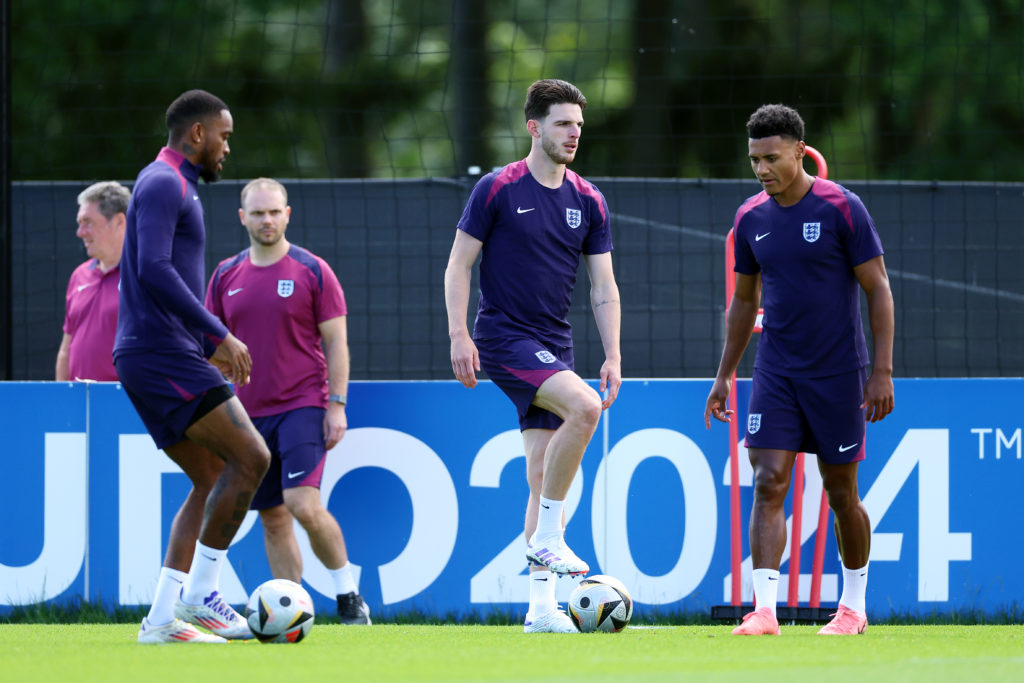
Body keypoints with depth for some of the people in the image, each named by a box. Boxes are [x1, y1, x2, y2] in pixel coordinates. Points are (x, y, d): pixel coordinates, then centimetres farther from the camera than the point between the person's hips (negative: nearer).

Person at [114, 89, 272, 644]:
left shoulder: (174, 188, 23)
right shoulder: (163, 184, -10)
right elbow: (154, 270, -23)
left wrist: (210, 346, 26)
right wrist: (220, 336, -22)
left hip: (156, 359, 11)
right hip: (163, 355, -11)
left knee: (212, 479, 10)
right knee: (250, 456, -13)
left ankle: (161, 618, 3)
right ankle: (198, 594, -11)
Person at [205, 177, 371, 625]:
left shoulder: (312, 271, -2)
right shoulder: (226, 276, 9)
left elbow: (336, 342, -1)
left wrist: (337, 405, -7)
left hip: (303, 404, -4)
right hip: (249, 412, 4)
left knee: (303, 505, -20)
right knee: (273, 520, 5)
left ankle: (348, 593, -4)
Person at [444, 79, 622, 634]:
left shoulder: (588, 202, 9)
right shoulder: (498, 190, -5)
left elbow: (604, 285, 11)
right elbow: (458, 265, -3)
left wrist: (613, 355, 2)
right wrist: (458, 334, -12)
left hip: (553, 347, 6)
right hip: (503, 337, -6)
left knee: (542, 476, 3)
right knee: (584, 405, -28)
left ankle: (541, 606, 3)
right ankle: (547, 539, -18)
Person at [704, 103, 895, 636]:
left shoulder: (841, 208, -9)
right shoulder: (751, 218, 5)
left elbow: (878, 291, -6)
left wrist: (882, 371, -12)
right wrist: (724, 376, 15)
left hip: (837, 373, -3)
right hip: (775, 372, 3)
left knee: (841, 494, 5)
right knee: (768, 485, -10)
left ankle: (853, 607, 22)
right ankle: (764, 612, -16)